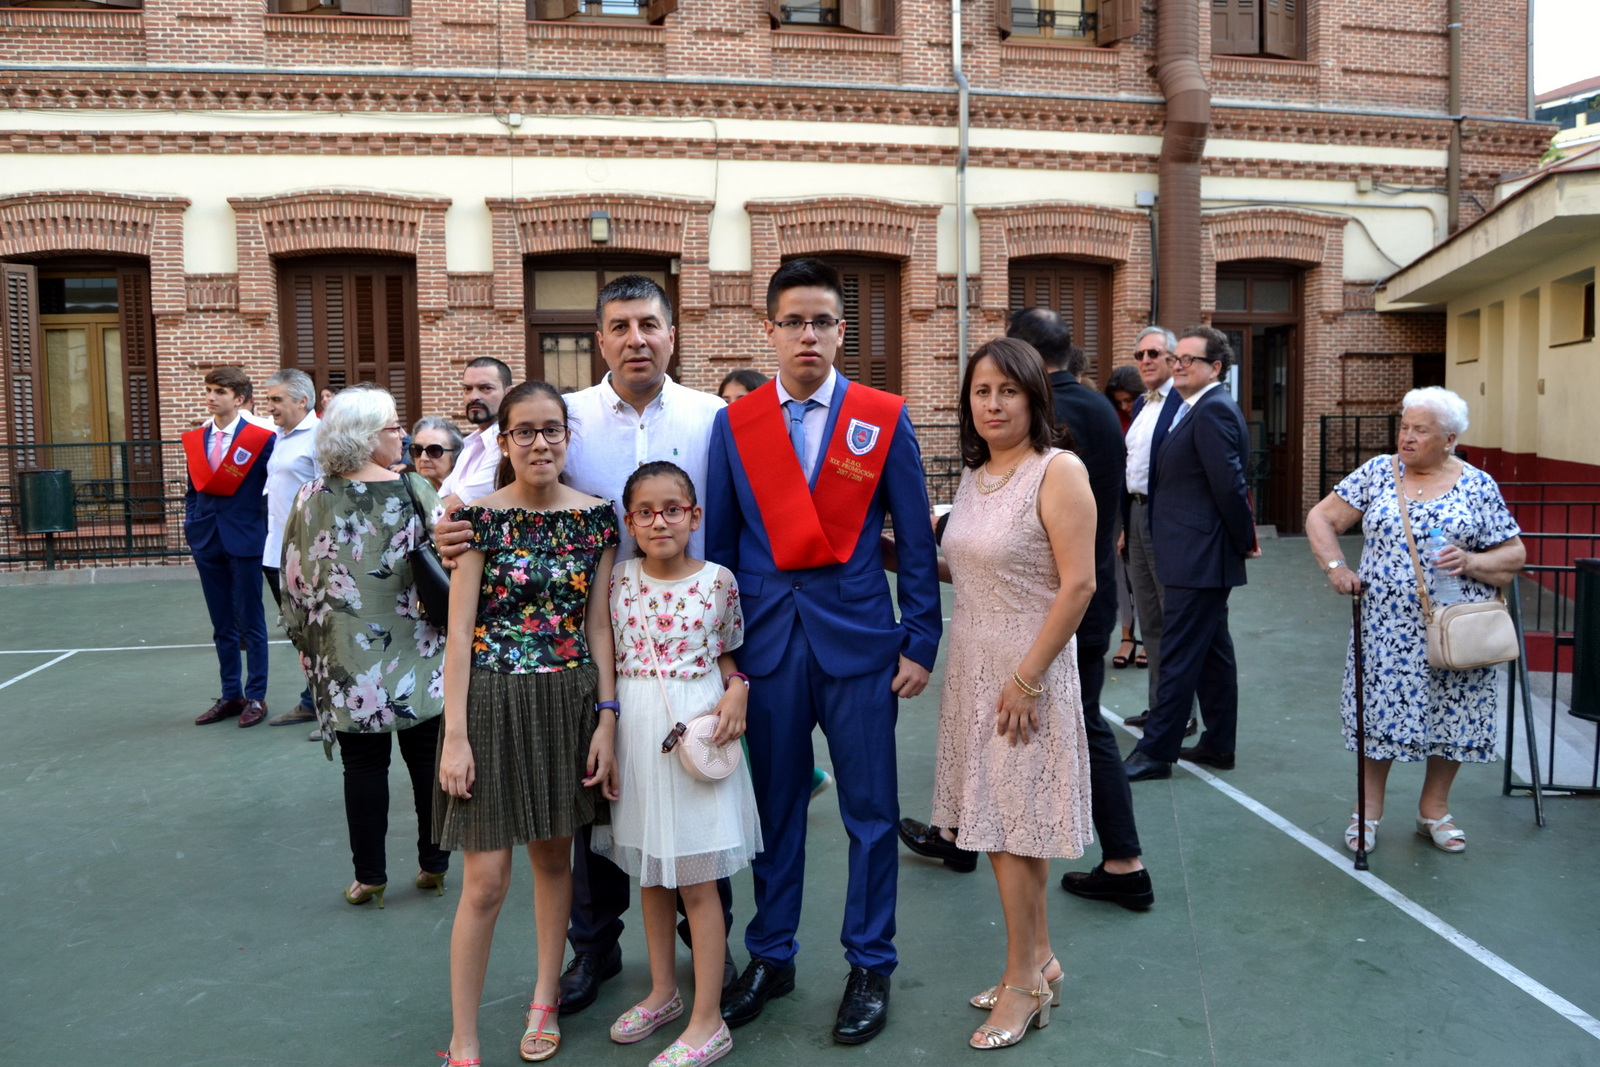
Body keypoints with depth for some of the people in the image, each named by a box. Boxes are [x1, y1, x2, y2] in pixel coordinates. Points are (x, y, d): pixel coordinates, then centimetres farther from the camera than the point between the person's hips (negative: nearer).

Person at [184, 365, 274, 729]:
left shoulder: (261, 438, -8)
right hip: (207, 540, 5)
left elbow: (271, 489, -6)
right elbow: (193, 488, 15)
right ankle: (230, 695, 22)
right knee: (222, 626, 12)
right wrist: (191, 526, 6)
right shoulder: (195, 439, 9)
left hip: (244, 539, -5)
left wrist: (265, 532, -10)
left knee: (251, 623, 4)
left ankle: (255, 697, 14)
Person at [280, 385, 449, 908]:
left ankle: (369, 876, 16)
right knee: (427, 756, 11)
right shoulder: (415, 490, -7)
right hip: (416, 651, -1)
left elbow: (294, 580, 4)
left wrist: (305, 639, 16)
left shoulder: (311, 498, -1)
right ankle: (433, 864, 21)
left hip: (347, 657, 1)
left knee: (364, 762, 8)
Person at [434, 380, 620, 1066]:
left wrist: (607, 720, -1)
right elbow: (459, 631, -7)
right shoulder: (479, 516, -7)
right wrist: (455, 735, -11)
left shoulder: (596, 517, 1)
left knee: (554, 855, 15)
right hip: (492, 700, -3)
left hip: (570, 702, 3)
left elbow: (599, 625, 4)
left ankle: (544, 1000, 35)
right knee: (486, 880, -1)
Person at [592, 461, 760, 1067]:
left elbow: (728, 654, 6)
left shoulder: (718, 580, -5)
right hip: (634, 729, 4)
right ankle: (663, 992, 35)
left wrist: (737, 691, -13)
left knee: (697, 880, 2)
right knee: (649, 872, 16)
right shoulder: (618, 580, 1)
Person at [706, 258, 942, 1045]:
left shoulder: (883, 418, -1)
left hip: (859, 639, -1)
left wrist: (920, 643, -4)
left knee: (870, 811, 7)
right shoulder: (734, 425, 3)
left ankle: (870, 966, 24)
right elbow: (718, 544, 7)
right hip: (767, 643, 2)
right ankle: (770, 957, 30)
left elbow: (915, 540, 1)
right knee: (774, 806, 12)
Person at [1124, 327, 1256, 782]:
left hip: (1198, 558, -11)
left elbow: (1229, 484, -20)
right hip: (1200, 557, 11)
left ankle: (1157, 751, 2)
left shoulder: (1213, 410, -16)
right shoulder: (1200, 408, 15)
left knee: (1179, 655, -5)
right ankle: (1218, 745, 25)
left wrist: (1245, 540, -10)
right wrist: (1244, 539, 15)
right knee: (1212, 650, 15)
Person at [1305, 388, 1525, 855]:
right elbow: (1321, 518, 5)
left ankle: (1434, 809, 27)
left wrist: (1471, 562, -17)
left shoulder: (1478, 486, 0)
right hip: (1386, 628, 0)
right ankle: (1369, 810, 19)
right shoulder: (1377, 473, 2)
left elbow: (1514, 554, 2)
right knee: (1380, 711, 4)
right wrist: (1335, 565, -9)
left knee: (1450, 716, 8)